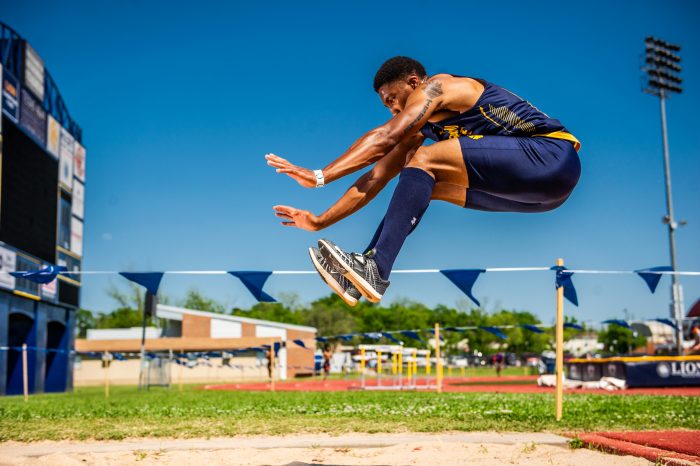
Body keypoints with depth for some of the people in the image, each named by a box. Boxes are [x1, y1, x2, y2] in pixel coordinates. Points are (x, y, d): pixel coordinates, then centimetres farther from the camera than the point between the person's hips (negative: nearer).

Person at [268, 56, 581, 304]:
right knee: (418, 184, 3)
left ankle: (375, 270, -29)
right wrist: (320, 222, 9)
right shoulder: (417, 130, 17)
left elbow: (384, 138, -18)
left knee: (425, 160, -21)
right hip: (536, 187, 9)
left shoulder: (437, 85, -6)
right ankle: (363, 269, -7)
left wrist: (320, 176, -22)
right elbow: (375, 179, 14)